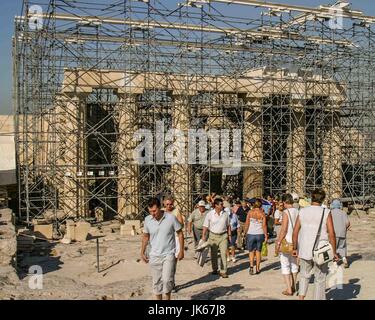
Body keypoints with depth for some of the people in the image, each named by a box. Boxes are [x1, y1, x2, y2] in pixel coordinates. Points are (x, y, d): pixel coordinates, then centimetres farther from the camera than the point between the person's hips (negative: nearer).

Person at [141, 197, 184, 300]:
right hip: (154, 256, 3)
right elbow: (146, 236, 10)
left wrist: (181, 251, -3)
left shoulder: (171, 218, -12)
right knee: (156, 282, 9)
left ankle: (168, 298, 12)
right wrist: (142, 252, 7)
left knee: (167, 279, -12)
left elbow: (180, 234, -1)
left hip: (169, 254, -3)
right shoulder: (147, 220, -4)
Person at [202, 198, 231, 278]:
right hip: (213, 236, -1)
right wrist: (203, 235, -11)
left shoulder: (225, 213, 3)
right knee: (213, 254, 11)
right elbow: (205, 226, -4)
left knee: (224, 253, -6)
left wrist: (229, 234, 9)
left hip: (223, 236, 1)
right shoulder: (210, 214, -5)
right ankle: (215, 269, 28)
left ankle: (223, 271, -1)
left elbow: (228, 225, 12)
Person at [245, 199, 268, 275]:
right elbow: (264, 225, -6)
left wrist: (245, 232, 7)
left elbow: (247, 224, -4)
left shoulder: (250, 212, -4)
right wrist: (266, 235, 1)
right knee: (258, 251, 13)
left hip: (251, 234, -1)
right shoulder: (262, 213, -3)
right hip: (260, 234, 1)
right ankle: (258, 268, 15)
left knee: (251, 251, 9)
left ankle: (251, 266, -10)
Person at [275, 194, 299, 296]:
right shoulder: (298, 212, 3)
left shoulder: (286, 212, -14)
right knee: (294, 263, 18)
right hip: (296, 242, 6)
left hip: (287, 242, -6)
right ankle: (293, 286, 29)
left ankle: (289, 289, 1)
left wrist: (278, 242, -13)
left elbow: (284, 229, -19)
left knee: (285, 265, 2)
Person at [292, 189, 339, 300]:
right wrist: (334, 252, -3)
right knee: (320, 279, 10)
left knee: (305, 275, 20)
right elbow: (331, 234, -11)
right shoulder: (326, 213, -9)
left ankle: (301, 297, 9)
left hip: (304, 250, 3)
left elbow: (295, 232, 2)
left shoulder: (302, 212, -1)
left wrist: (295, 248, 13)